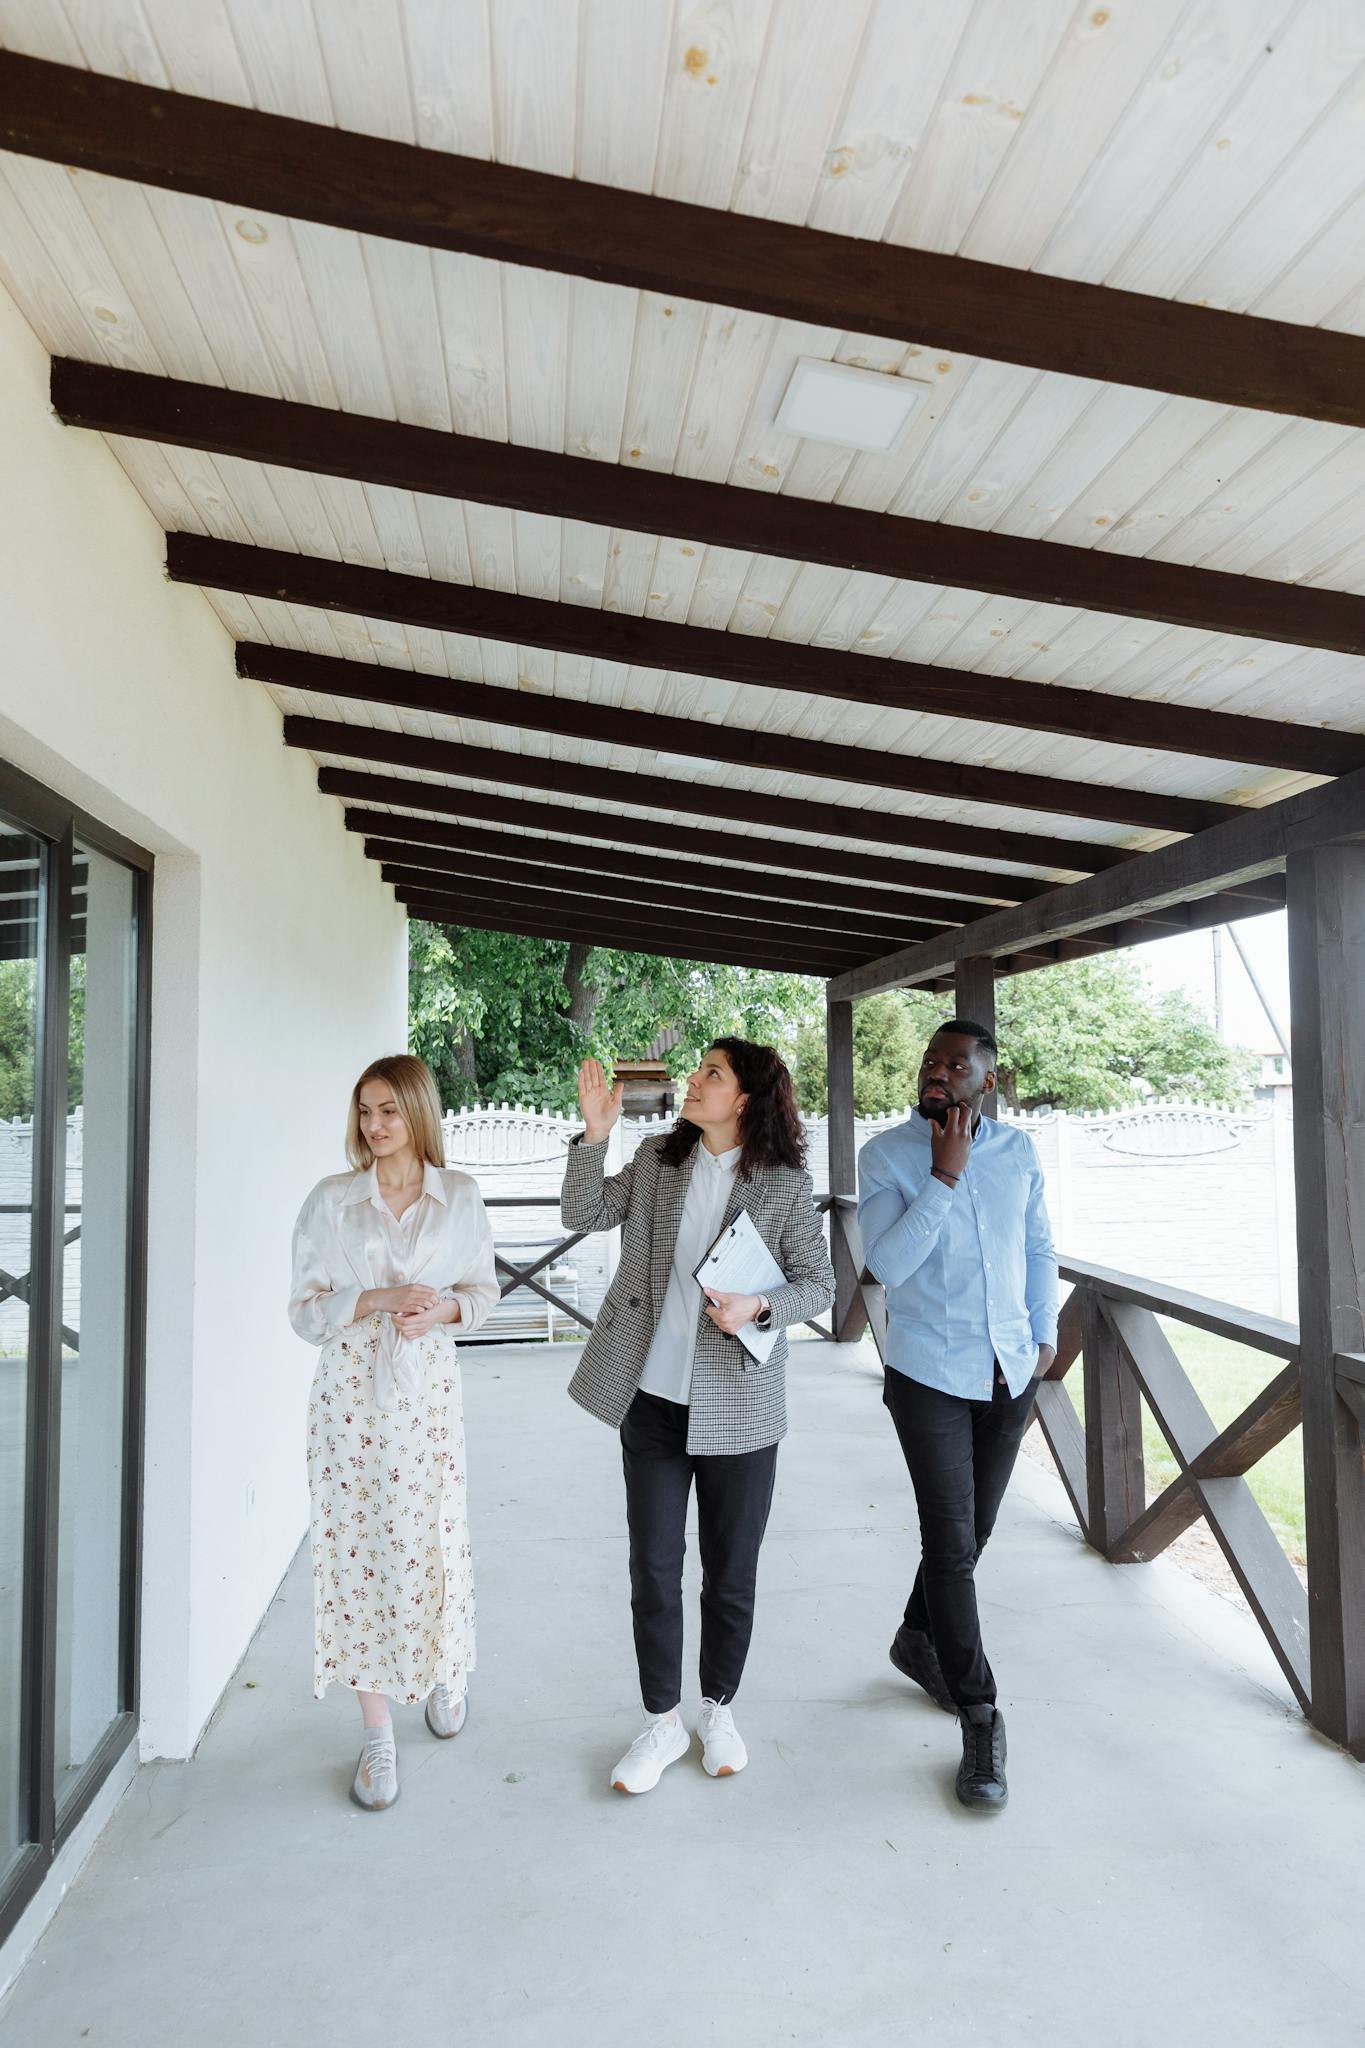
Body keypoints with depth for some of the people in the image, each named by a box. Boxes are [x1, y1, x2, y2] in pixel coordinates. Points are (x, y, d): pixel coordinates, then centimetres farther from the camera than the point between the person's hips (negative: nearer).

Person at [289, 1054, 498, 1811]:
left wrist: (442, 1311, -12)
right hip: (351, 1389, 0)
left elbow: (482, 1288, 8)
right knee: (356, 1547, 3)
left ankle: (444, 1675, 39)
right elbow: (304, 1308, -1)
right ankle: (377, 1736, 21)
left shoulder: (459, 1197, 1)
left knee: (431, 1541, 7)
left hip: (427, 1387, 0)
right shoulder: (330, 1200, -2)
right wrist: (377, 1300, -17)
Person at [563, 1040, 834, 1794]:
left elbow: (818, 1284, -3)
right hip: (652, 1396, 2)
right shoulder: (657, 1158, 2)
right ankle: (662, 1720, 31)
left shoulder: (786, 1184, -7)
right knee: (652, 1567, 10)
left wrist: (759, 1305, -21)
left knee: (731, 1572, 13)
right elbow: (585, 1215, -1)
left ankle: (719, 1709, 38)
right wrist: (594, 1135, -12)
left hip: (737, 1405, -2)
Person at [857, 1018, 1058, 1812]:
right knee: (952, 1544, -4)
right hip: (931, 1379, -4)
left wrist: (1046, 1333, 9)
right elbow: (888, 1264, -21)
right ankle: (980, 1718, 14)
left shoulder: (1019, 1151, 1)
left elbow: (1040, 1249, 13)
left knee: (973, 1531, 17)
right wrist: (943, 1176, -24)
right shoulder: (887, 1156, -11)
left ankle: (918, 1639, 42)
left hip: (1010, 1375, 4)